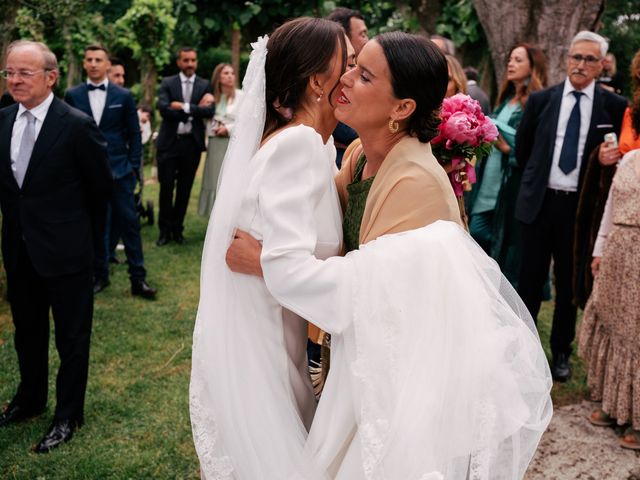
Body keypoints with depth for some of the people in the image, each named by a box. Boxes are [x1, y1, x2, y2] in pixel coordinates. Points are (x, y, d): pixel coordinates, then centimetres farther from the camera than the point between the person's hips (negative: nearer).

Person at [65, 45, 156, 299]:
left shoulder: (124, 96, 3)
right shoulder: (73, 95, 4)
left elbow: (134, 134, 6)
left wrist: (134, 167, 0)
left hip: (119, 170, -1)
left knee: (129, 223, 1)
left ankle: (138, 278, 7)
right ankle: (100, 275, 21)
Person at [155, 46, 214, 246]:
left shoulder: (205, 85, 6)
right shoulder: (167, 83, 3)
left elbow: (210, 111, -9)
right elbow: (163, 109, -12)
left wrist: (184, 107, -16)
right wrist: (195, 111, -13)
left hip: (192, 143, 1)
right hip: (169, 142, -1)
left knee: (185, 189, 8)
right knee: (166, 188, 2)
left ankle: (177, 229, 20)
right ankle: (165, 230, 14)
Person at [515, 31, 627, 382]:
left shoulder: (614, 107, -2)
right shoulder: (541, 100, 1)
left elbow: (623, 153, 7)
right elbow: (522, 147, 12)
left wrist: (609, 159, -13)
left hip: (581, 206, -1)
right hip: (540, 202, 1)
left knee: (569, 284, 10)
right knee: (530, 279, 10)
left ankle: (561, 353, 24)